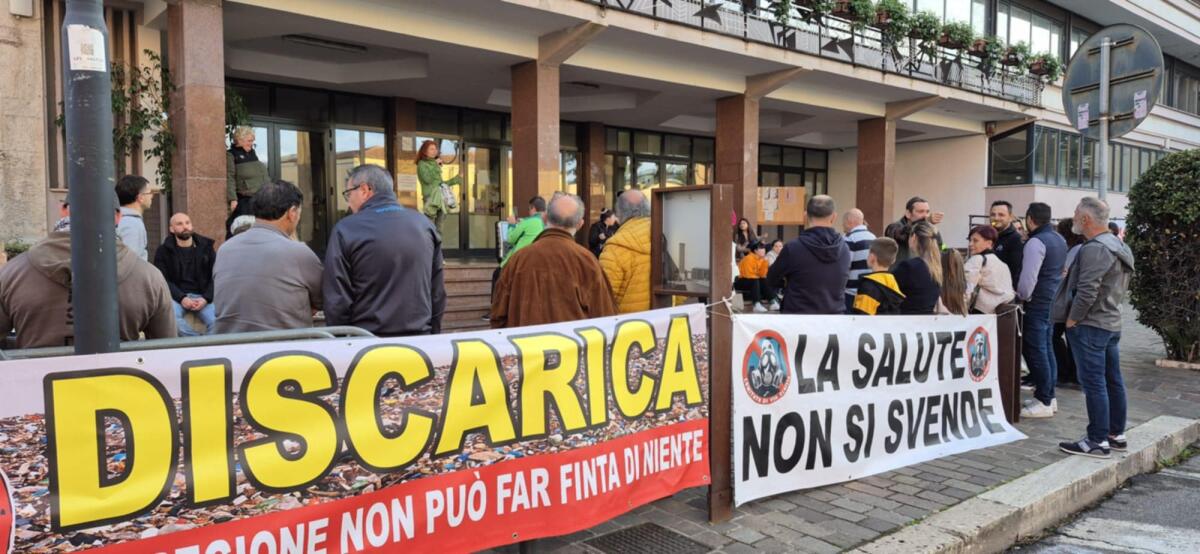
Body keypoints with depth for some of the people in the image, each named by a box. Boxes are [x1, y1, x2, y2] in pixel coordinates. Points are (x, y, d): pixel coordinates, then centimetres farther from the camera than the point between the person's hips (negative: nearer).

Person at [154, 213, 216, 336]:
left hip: (202, 296, 1)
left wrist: (206, 298, -12)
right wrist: (181, 298, -17)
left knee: (215, 321, -30)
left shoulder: (206, 247, 12)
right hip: (176, 296, 0)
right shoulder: (163, 251, 8)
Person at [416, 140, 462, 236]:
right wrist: (435, 165, -9)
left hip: (441, 199, 7)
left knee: (438, 229, 7)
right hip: (430, 198, -7)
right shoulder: (422, 164, 0)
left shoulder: (435, 164, 19)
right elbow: (427, 179, -16)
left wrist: (456, 179, 23)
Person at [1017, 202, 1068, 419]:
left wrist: (1022, 296, -4)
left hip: (1038, 304, -9)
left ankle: (1043, 402, -2)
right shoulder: (1059, 239, 13)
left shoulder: (1036, 242, -16)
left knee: (1035, 351, -4)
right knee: (1046, 349, 15)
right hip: (1054, 301, 9)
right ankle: (1049, 396, 22)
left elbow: (1028, 278, -21)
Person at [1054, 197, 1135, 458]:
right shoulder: (1118, 247, 15)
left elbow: (1087, 291, -23)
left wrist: (1072, 319, -12)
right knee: (1113, 381, 15)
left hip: (1090, 325, -10)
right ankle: (1116, 434, 24)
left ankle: (1098, 441, -3)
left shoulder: (1094, 249, -18)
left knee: (1093, 383, -6)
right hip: (1112, 323, 10)